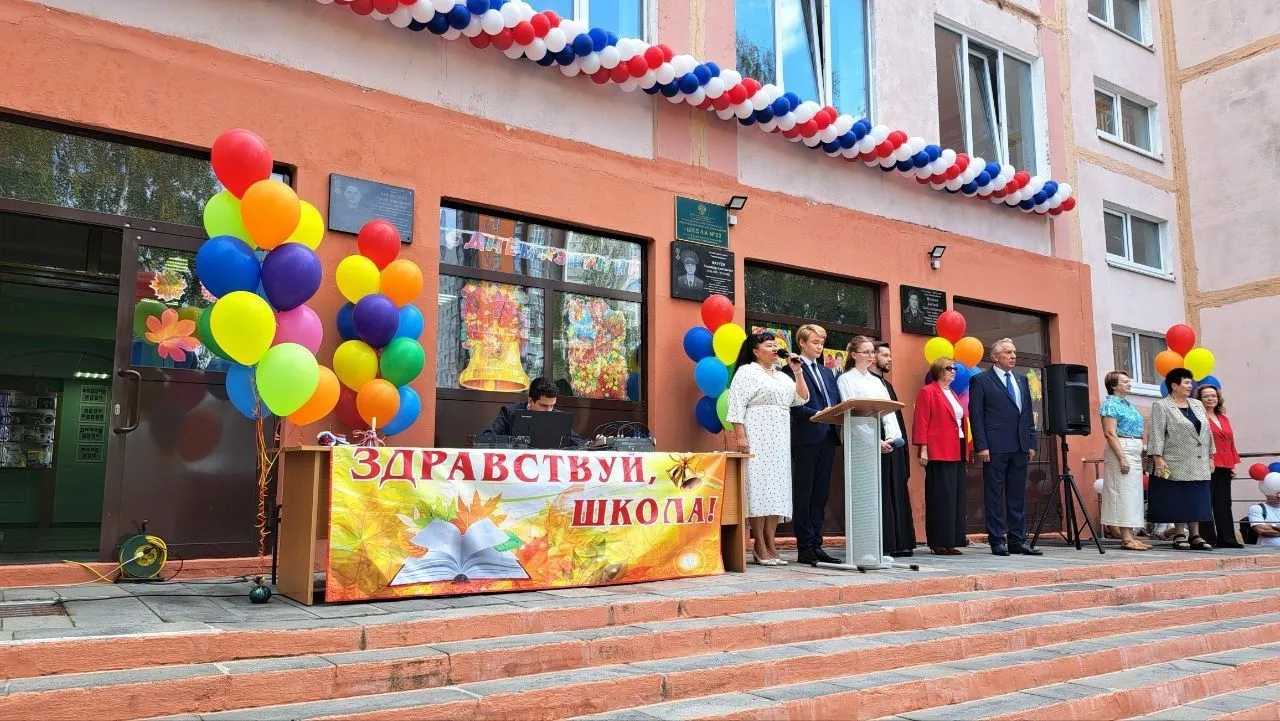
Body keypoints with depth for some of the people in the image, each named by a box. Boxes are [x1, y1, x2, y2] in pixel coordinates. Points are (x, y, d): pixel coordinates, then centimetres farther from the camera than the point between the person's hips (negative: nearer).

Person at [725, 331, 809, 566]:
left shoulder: (782, 376, 21)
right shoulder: (746, 372, 0)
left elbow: (802, 399, 16)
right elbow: (736, 406, -8)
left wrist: (797, 372, 7)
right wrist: (740, 436, -18)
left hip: (780, 441, 7)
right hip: (757, 439, -7)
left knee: (776, 489, 4)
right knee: (759, 487, -10)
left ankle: (770, 545, 7)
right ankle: (760, 547, -6)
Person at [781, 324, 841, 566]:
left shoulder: (828, 373, 21)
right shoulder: (792, 369, -3)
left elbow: (836, 403, 16)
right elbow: (794, 405, -12)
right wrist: (817, 414, -23)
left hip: (827, 438, 7)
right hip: (805, 439, -7)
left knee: (820, 495, 9)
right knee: (803, 495, -2)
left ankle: (816, 546, 15)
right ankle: (805, 548, 2)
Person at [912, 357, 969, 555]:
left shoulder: (953, 394, 21)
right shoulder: (928, 392, -3)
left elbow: (962, 420, 20)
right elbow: (921, 422, -9)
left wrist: (966, 449, 13)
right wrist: (923, 449, -16)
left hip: (957, 453, 8)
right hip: (939, 453, -8)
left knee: (956, 497, 6)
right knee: (941, 497, -6)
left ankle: (951, 541, 11)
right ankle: (938, 542, -1)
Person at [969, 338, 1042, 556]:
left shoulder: (1022, 380, 17)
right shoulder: (981, 381, 0)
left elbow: (1028, 413, 18)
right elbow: (976, 415, -5)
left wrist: (1031, 443, 10)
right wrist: (982, 446, -12)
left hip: (1020, 447, 6)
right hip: (995, 448, -6)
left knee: (1018, 496, 9)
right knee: (994, 496, 0)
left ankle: (1017, 541, 15)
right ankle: (997, 541, 5)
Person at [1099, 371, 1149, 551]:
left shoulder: (1127, 403, 18)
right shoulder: (1111, 404, -9)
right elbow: (1110, 433, -17)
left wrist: (1139, 456, 19)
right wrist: (1122, 458, -22)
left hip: (1134, 453, 9)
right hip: (1120, 450, -9)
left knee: (1132, 494, 8)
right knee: (1124, 492, -9)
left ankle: (1130, 536, 11)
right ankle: (1126, 538, -9)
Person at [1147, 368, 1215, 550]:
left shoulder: (1197, 405, 16)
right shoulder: (1161, 406, -3)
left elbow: (1207, 432, 18)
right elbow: (1157, 434, -10)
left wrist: (1210, 456, 13)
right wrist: (1158, 458, -17)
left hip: (1199, 465, 6)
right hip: (1176, 465, -5)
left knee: (1197, 500, 5)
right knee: (1177, 499, -1)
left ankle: (1195, 535, 11)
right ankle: (1179, 535, 7)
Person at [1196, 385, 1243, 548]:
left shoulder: (1224, 419, 20)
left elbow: (1231, 443, 22)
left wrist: (1233, 464, 15)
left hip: (1224, 467, 7)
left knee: (1224, 504, 9)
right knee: (1205, 503, -4)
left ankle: (1226, 539, 13)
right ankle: (1207, 539, 0)